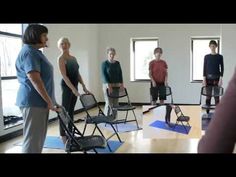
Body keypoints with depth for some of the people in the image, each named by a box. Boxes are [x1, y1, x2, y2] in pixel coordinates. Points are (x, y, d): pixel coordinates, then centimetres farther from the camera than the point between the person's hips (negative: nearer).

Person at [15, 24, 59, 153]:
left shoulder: (34, 52, 18)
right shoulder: (29, 52, -15)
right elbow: (35, 80, -24)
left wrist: (49, 101, 26)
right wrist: (49, 101, -20)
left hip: (38, 101, 11)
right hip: (33, 101, -10)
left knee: (38, 136, 16)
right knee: (32, 138, -5)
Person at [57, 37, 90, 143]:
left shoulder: (73, 58, 14)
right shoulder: (61, 58, -9)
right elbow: (64, 76, -18)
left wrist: (84, 87, 9)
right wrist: (73, 89, -26)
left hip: (75, 86, 8)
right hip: (67, 86, -8)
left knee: (71, 110, 11)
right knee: (64, 110, -4)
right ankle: (62, 135, 2)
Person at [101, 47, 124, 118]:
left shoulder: (117, 63, 10)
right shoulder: (104, 63, -3)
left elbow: (120, 74, 9)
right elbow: (103, 75, -11)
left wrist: (121, 84, -3)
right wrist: (108, 85, -21)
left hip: (116, 85, 4)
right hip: (107, 85, -4)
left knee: (115, 103, 4)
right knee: (109, 103, -7)